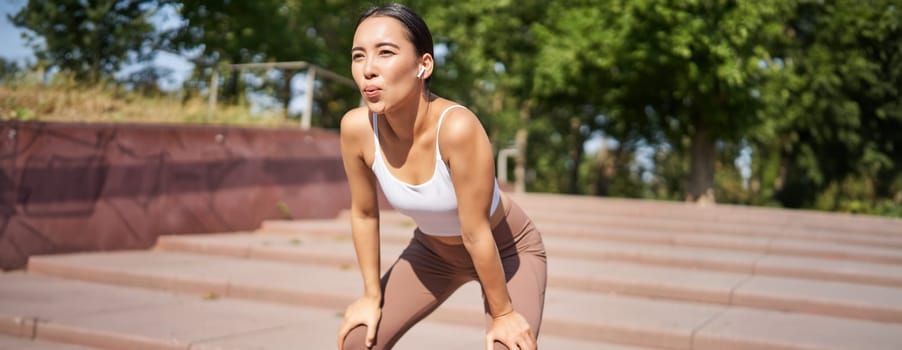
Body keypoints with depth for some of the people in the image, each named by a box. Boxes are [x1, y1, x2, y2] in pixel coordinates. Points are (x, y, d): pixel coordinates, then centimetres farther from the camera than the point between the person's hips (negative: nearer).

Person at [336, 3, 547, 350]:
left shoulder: (458, 127, -38)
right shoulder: (356, 127, -25)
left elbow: (476, 234, -28)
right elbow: (364, 213, -8)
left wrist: (503, 313, -16)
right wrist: (372, 296, 0)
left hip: (507, 249, -4)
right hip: (434, 249, 4)